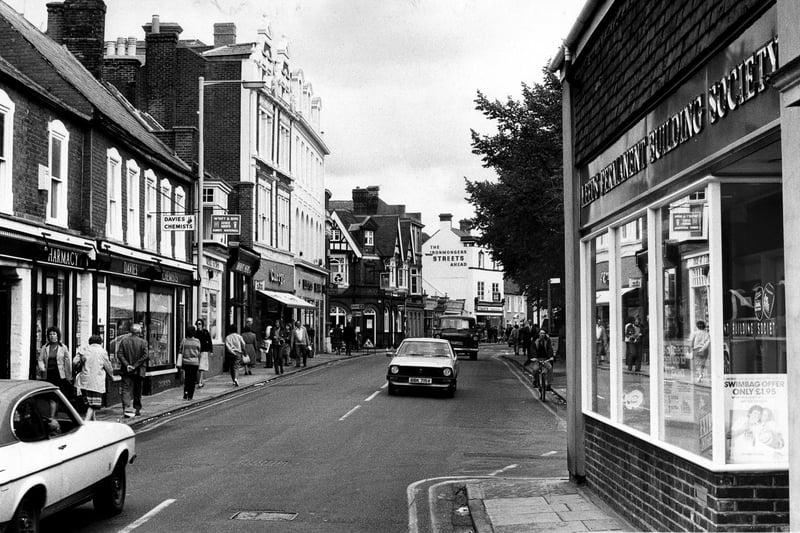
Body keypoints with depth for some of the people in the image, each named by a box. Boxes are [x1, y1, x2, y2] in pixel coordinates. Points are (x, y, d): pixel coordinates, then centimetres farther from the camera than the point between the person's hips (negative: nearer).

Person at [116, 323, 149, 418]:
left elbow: (119, 354, -5)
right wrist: (135, 366, -9)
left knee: (126, 390, 0)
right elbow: (144, 356, -12)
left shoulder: (123, 340, 0)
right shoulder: (143, 342, -6)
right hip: (139, 371, 0)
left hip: (126, 371, 0)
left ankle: (127, 409, -15)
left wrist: (127, 365, -8)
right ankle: (137, 409, 22)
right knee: (137, 391, 13)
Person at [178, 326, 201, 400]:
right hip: (194, 363, -1)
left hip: (185, 362, 1)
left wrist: (180, 363, 0)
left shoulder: (184, 340, -2)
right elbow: (199, 353, 3)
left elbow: (180, 352, -3)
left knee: (186, 379, 13)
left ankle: (186, 392, -3)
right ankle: (190, 396, 3)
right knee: (193, 380, 5)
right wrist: (199, 364, 11)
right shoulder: (197, 341, -2)